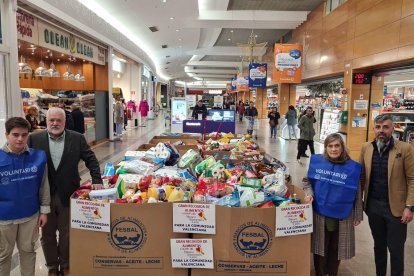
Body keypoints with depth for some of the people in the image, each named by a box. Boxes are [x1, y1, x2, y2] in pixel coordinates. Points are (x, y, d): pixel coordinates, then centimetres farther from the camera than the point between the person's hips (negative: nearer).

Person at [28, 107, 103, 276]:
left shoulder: (77, 138, -3)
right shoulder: (34, 139, -3)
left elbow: (91, 159, 2)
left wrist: (96, 180, -7)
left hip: (68, 195, 0)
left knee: (67, 234, 13)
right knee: (47, 234, 15)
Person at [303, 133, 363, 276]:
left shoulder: (352, 167, -8)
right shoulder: (316, 161, -7)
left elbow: (357, 195, -1)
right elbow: (307, 180, 7)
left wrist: (357, 216, 2)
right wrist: (309, 193, -11)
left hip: (342, 216, 0)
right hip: (319, 214, 0)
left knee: (336, 248, 16)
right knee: (320, 248, 13)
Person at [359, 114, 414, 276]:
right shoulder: (366, 148, 1)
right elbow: (361, 177, 7)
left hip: (395, 207, -3)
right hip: (373, 206, 3)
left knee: (396, 249, 8)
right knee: (379, 246, 18)